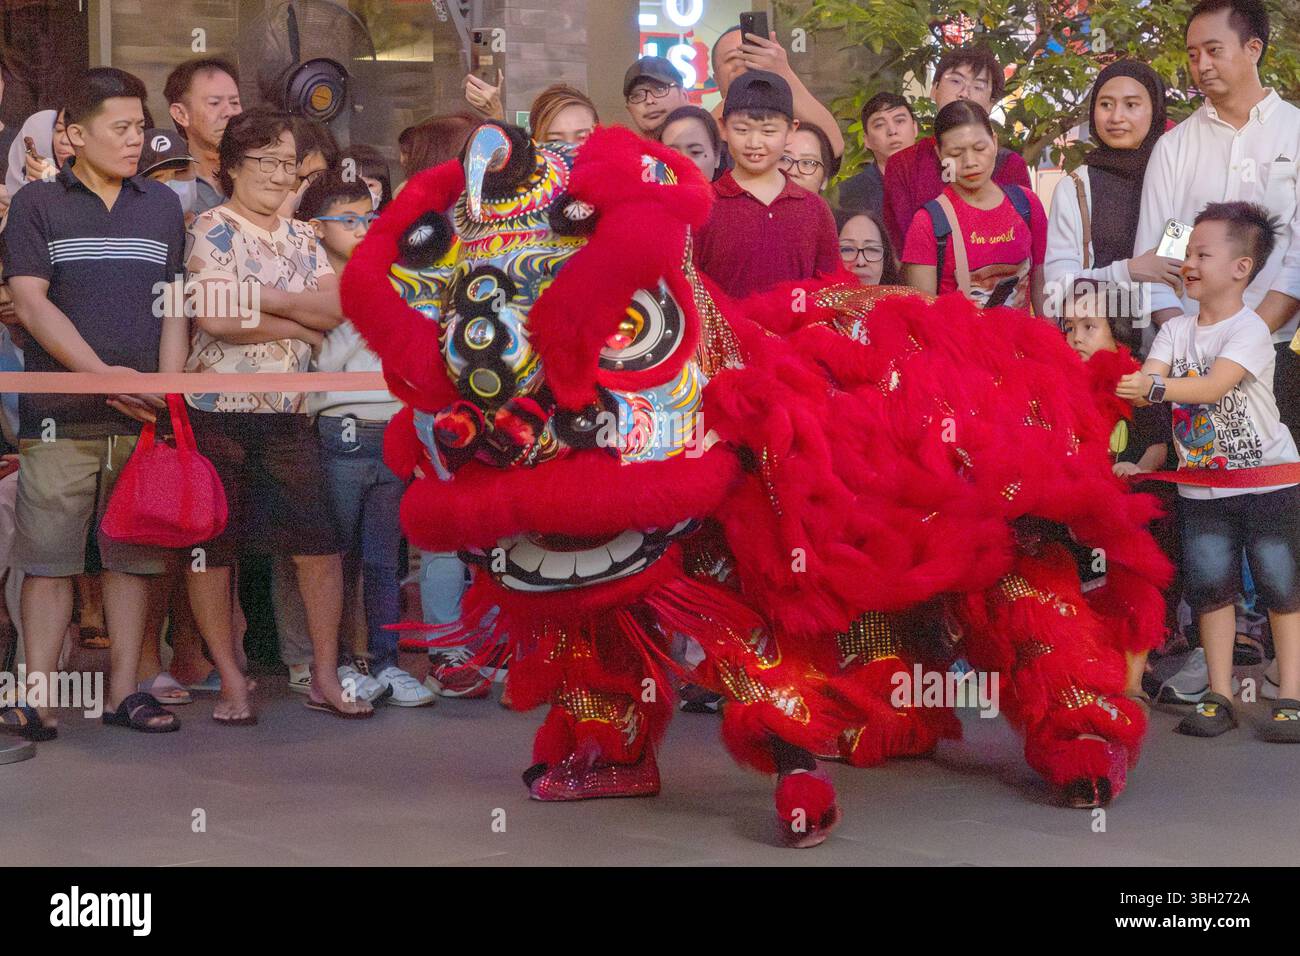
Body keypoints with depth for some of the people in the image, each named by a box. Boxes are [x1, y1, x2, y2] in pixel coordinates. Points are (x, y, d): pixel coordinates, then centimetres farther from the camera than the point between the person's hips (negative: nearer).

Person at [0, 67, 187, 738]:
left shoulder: (162, 206, 15)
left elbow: (174, 308, 14)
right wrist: (104, 374, -14)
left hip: (142, 418, 3)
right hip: (60, 417, -3)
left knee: (133, 555, 5)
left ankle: (124, 692, 11)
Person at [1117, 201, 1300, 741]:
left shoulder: (1249, 329, -12)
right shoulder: (1176, 330, 6)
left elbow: (1214, 385, -27)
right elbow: (1148, 381, -7)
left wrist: (1155, 386, -40)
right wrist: (1124, 388, -30)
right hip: (1201, 486, 5)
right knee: (1211, 587, 3)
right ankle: (1219, 697, 9)